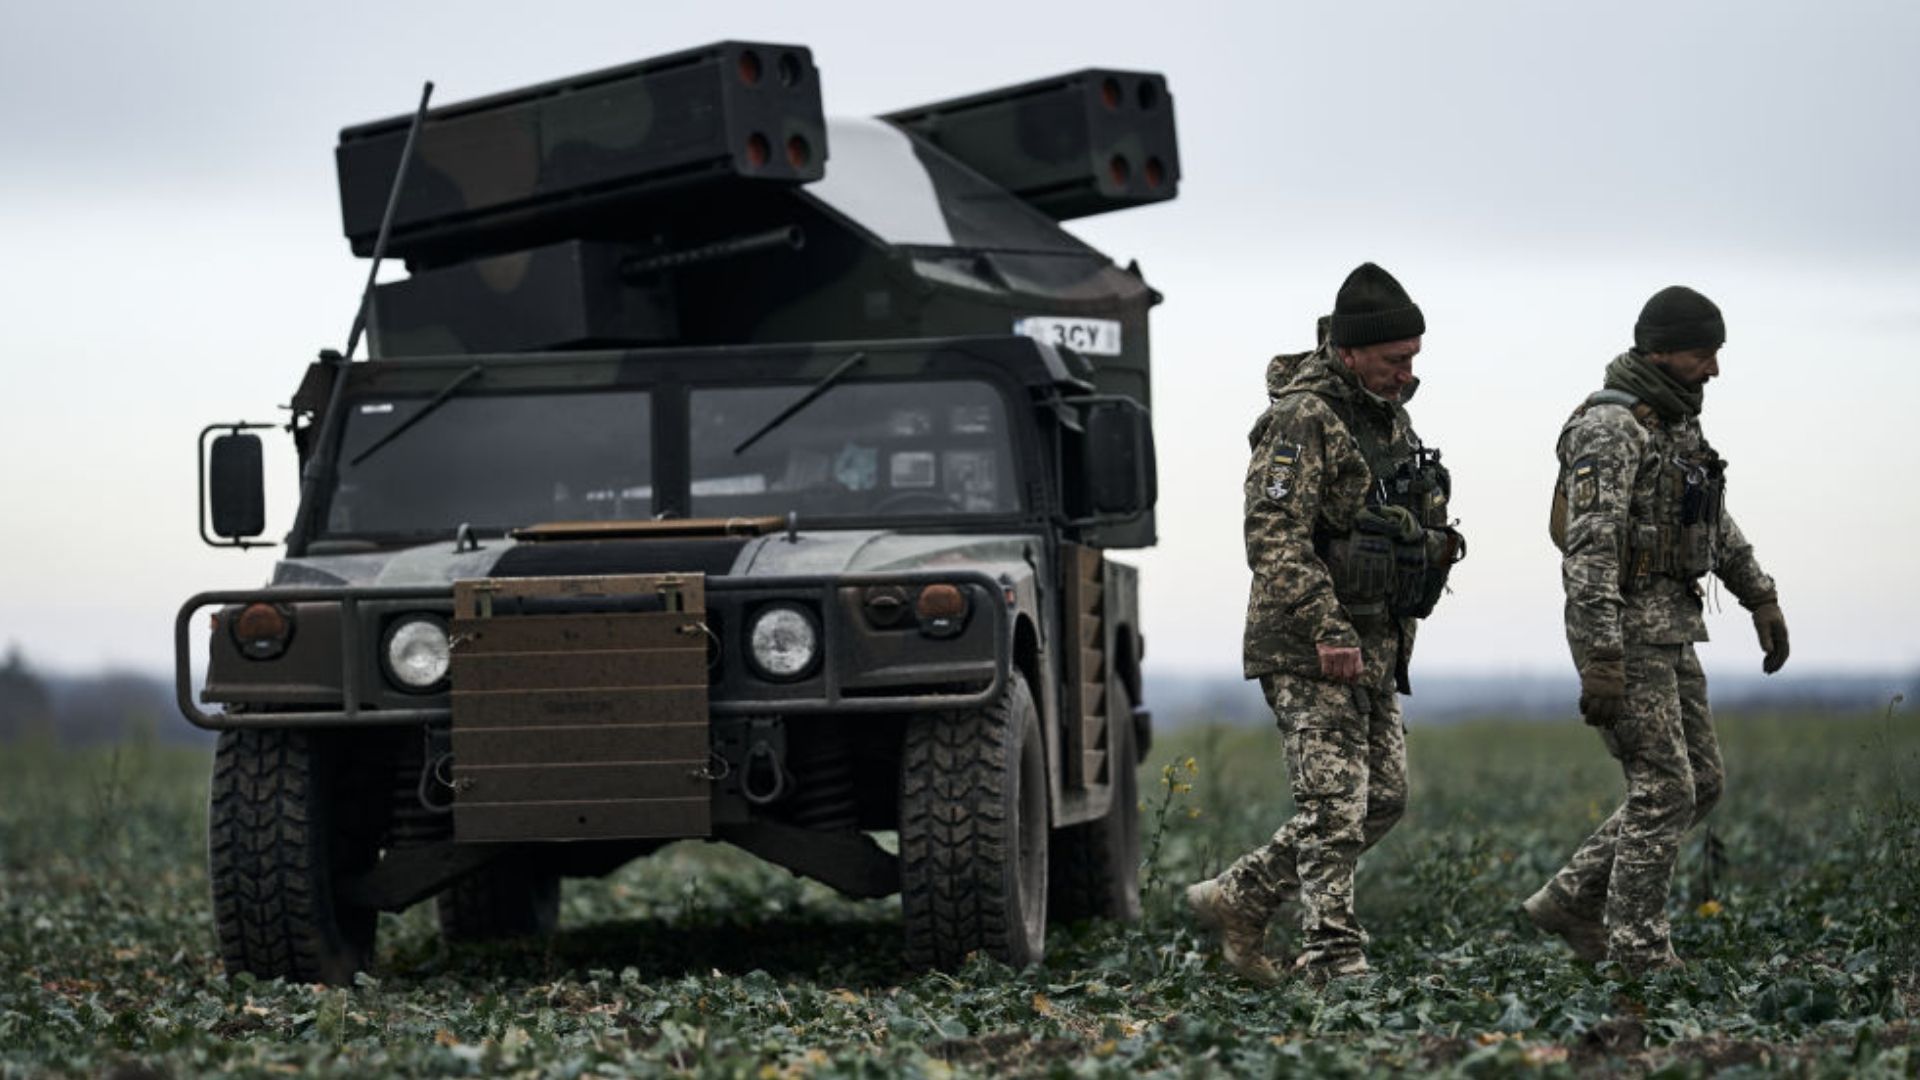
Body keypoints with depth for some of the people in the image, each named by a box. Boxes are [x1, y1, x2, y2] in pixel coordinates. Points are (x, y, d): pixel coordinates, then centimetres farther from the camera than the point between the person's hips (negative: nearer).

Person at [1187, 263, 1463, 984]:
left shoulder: (1386, 415, 14)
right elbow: (1274, 538, -22)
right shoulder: (1302, 419, -14)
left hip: (1375, 644, 9)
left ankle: (1238, 899, 20)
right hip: (1308, 651, -9)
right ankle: (1335, 964, -10)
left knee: (1383, 797, 11)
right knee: (1335, 805, -11)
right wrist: (1327, 628, -28)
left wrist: (1435, 541, 6)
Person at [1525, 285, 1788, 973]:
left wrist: (1760, 597, 24)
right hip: (1622, 629, -10)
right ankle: (1638, 954, -1)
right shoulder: (1609, 427, -16)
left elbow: (1716, 524, 28)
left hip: (1670, 629, 10)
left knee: (1699, 785, 10)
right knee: (1664, 792, -8)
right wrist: (1601, 661, -28)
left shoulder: (1676, 424, 14)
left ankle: (1571, 903, 16)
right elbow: (1590, 548, -24)